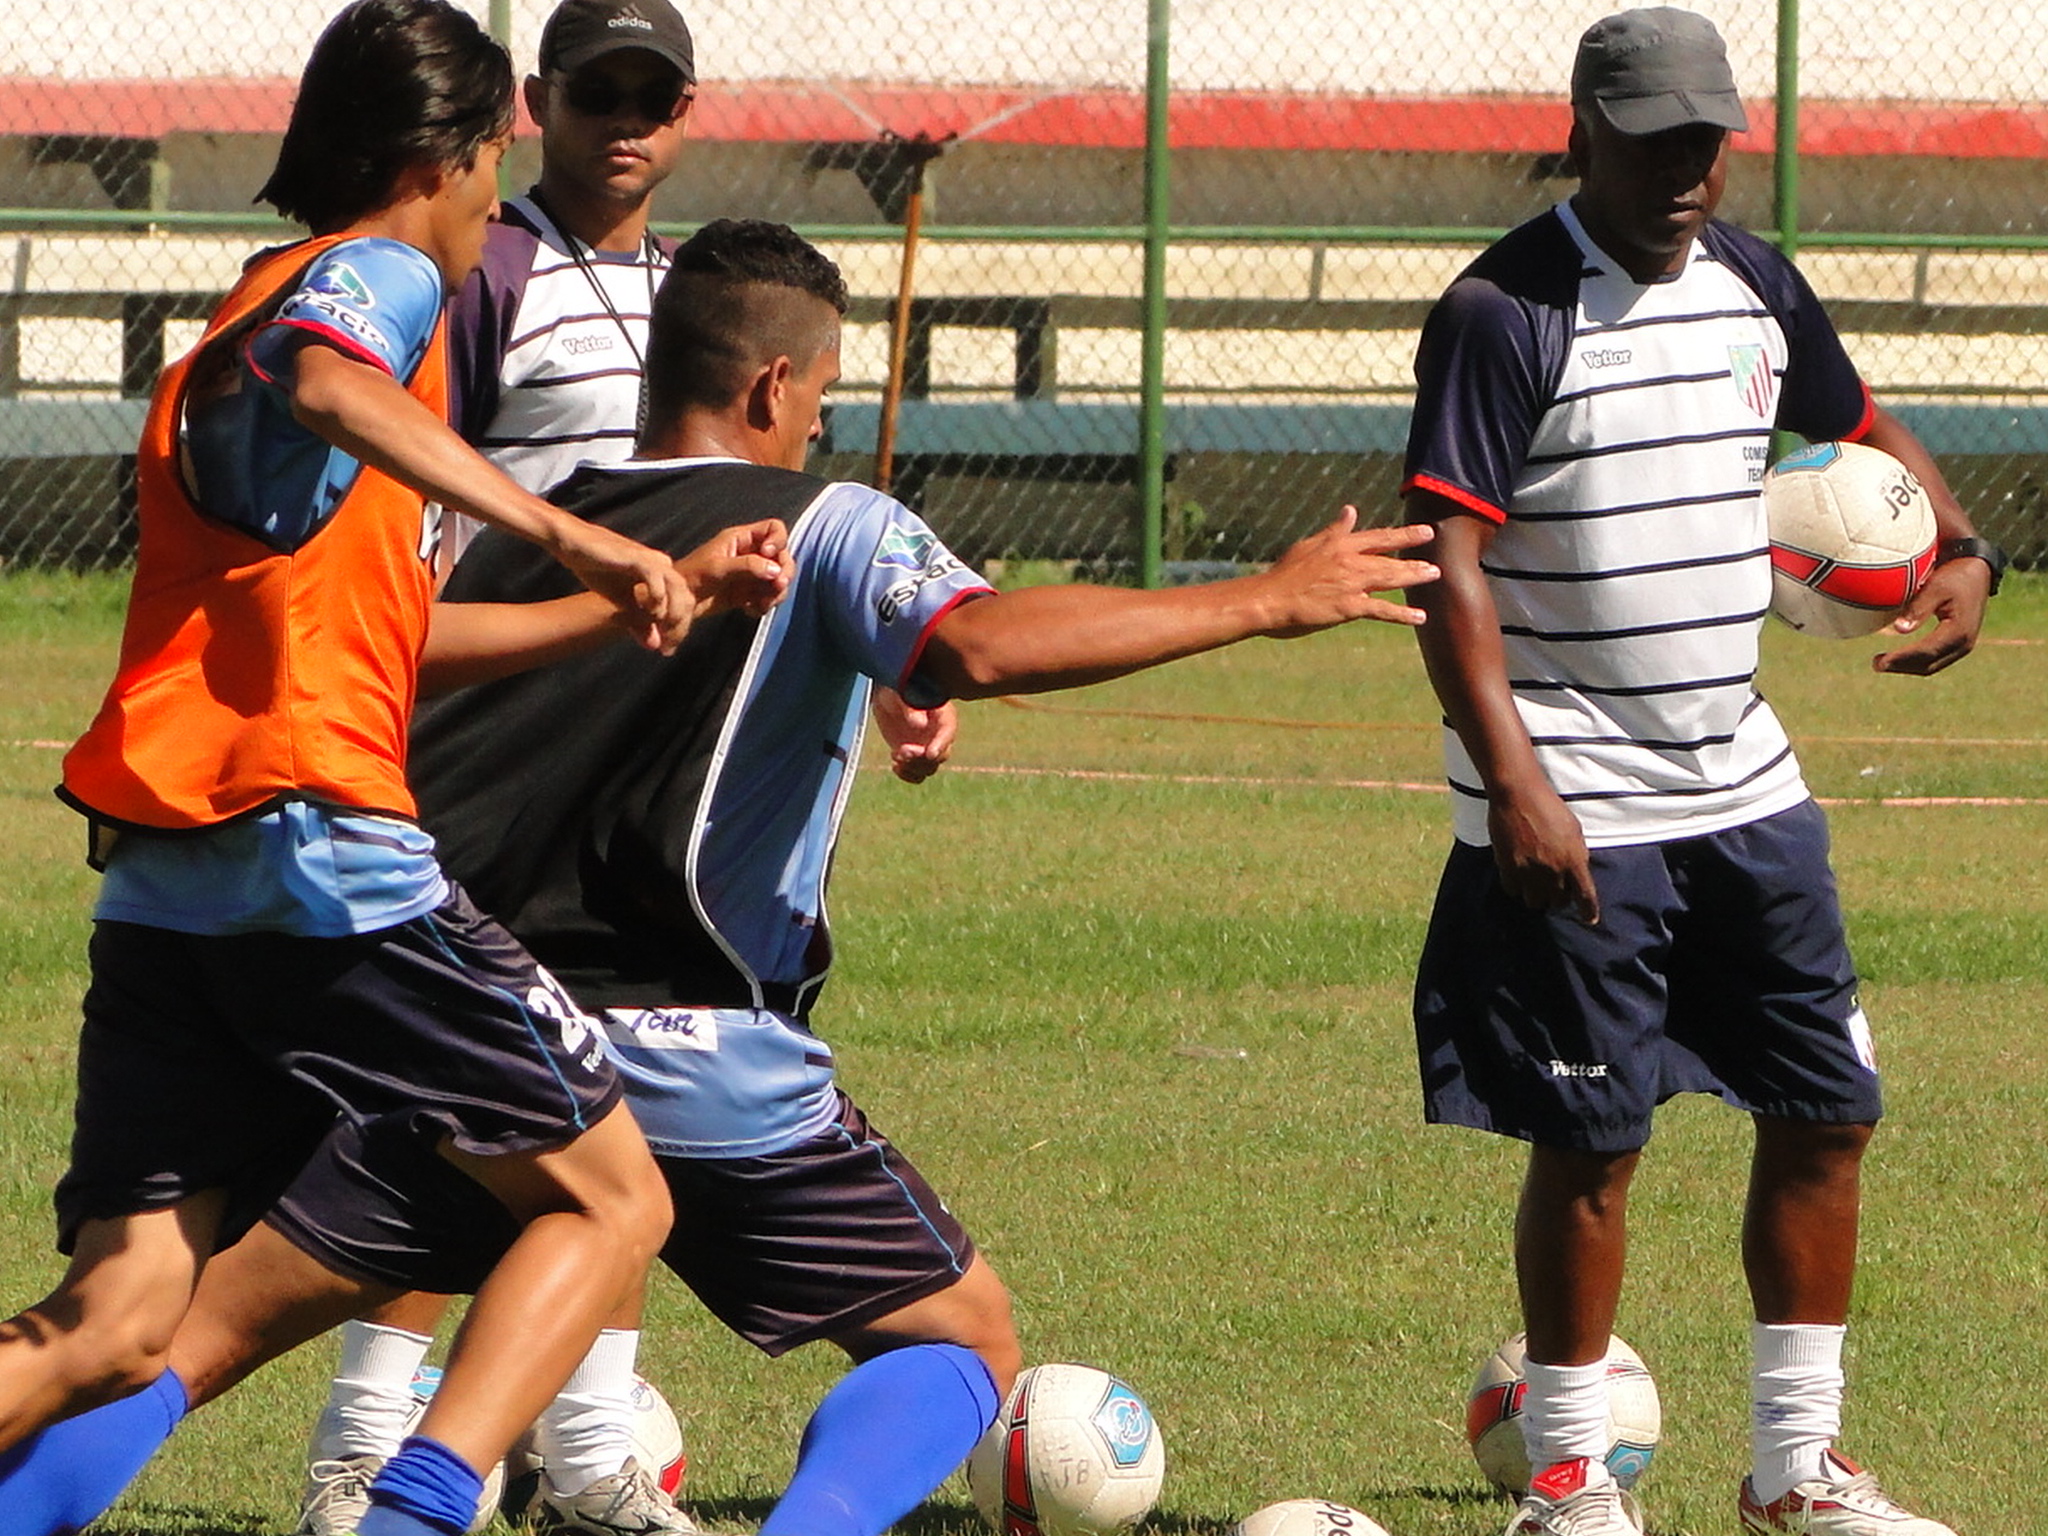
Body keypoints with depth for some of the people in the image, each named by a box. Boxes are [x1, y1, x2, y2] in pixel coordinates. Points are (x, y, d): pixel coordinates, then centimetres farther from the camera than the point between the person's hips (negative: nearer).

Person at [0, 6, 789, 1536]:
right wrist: (562, 532, -29)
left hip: (157, 880, 8)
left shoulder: (237, 326, 29)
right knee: (609, 1196, 4)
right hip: (318, 840, -8)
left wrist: (657, 596, 35)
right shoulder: (378, 274, 1)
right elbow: (326, 383, -26)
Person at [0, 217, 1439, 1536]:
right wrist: (1259, 602, -15)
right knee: (968, 1344, 10)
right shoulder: (820, 528, -2)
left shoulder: (514, 546, 13)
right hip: (707, 1068, -4)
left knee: (211, 1326, 12)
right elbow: (981, 645, -20)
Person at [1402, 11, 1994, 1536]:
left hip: (1747, 789, 7)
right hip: (1578, 820, -7)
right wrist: (1511, 779, -26)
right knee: (1592, 1141, -3)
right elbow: (1450, 559, -18)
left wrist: (1961, 554, 4)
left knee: (1826, 1111, 8)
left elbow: (1864, 429, 25)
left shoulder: (1756, 289, 9)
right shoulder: (1506, 315, -13)